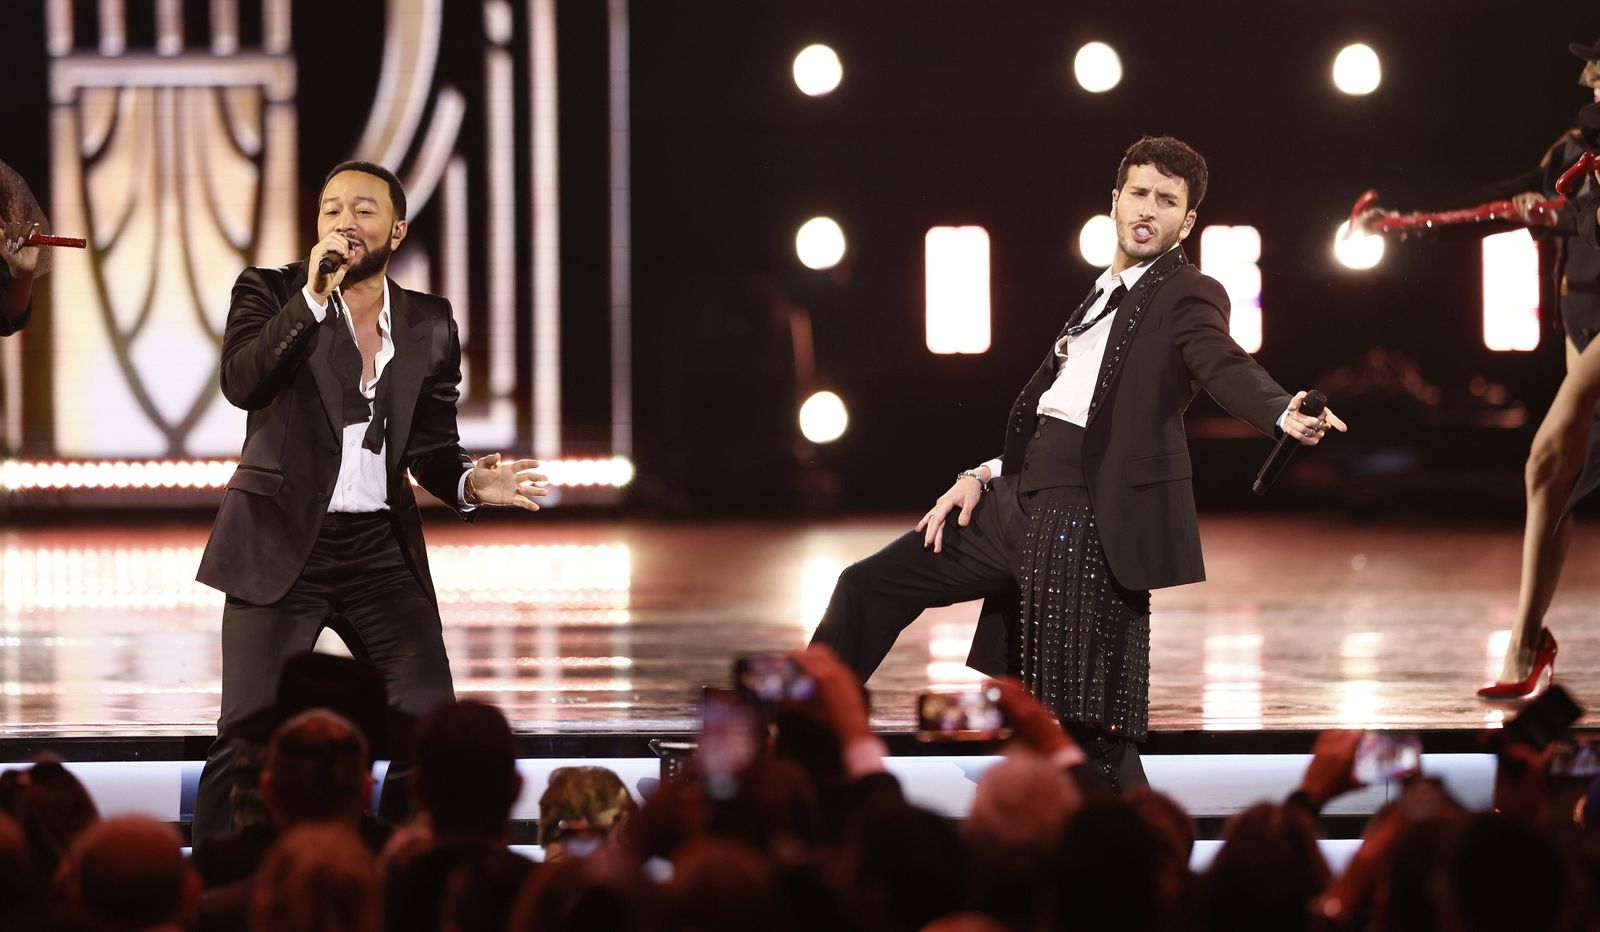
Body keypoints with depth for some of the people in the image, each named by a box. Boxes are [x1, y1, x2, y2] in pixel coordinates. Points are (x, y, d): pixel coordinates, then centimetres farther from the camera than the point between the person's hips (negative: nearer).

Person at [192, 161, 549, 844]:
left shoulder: (428, 325, 10)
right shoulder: (271, 293, 1)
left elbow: (431, 445, 13)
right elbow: (241, 382, -18)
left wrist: (469, 483, -9)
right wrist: (314, 296, -24)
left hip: (381, 549, 3)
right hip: (282, 545, -3)